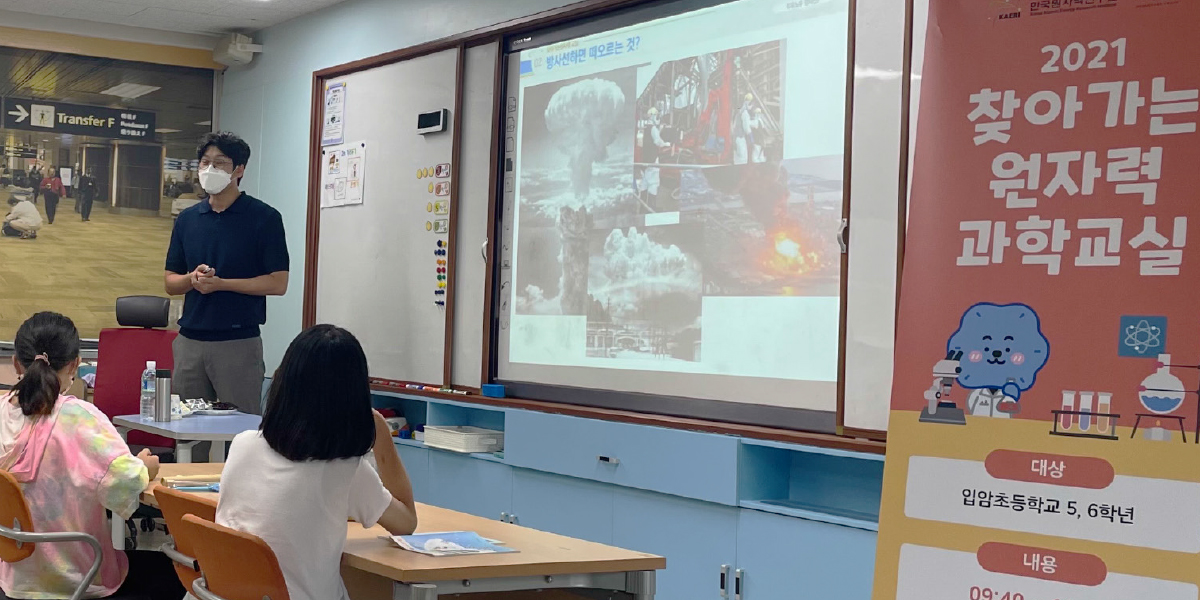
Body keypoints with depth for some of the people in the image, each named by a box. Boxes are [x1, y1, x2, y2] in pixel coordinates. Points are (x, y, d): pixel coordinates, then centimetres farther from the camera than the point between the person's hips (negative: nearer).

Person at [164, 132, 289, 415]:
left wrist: (219, 283, -14)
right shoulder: (187, 219, 13)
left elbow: (278, 283, -8)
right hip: (190, 339, 5)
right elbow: (171, 282, 15)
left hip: (239, 341, -5)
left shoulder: (264, 218, -3)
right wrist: (193, 279, -8)